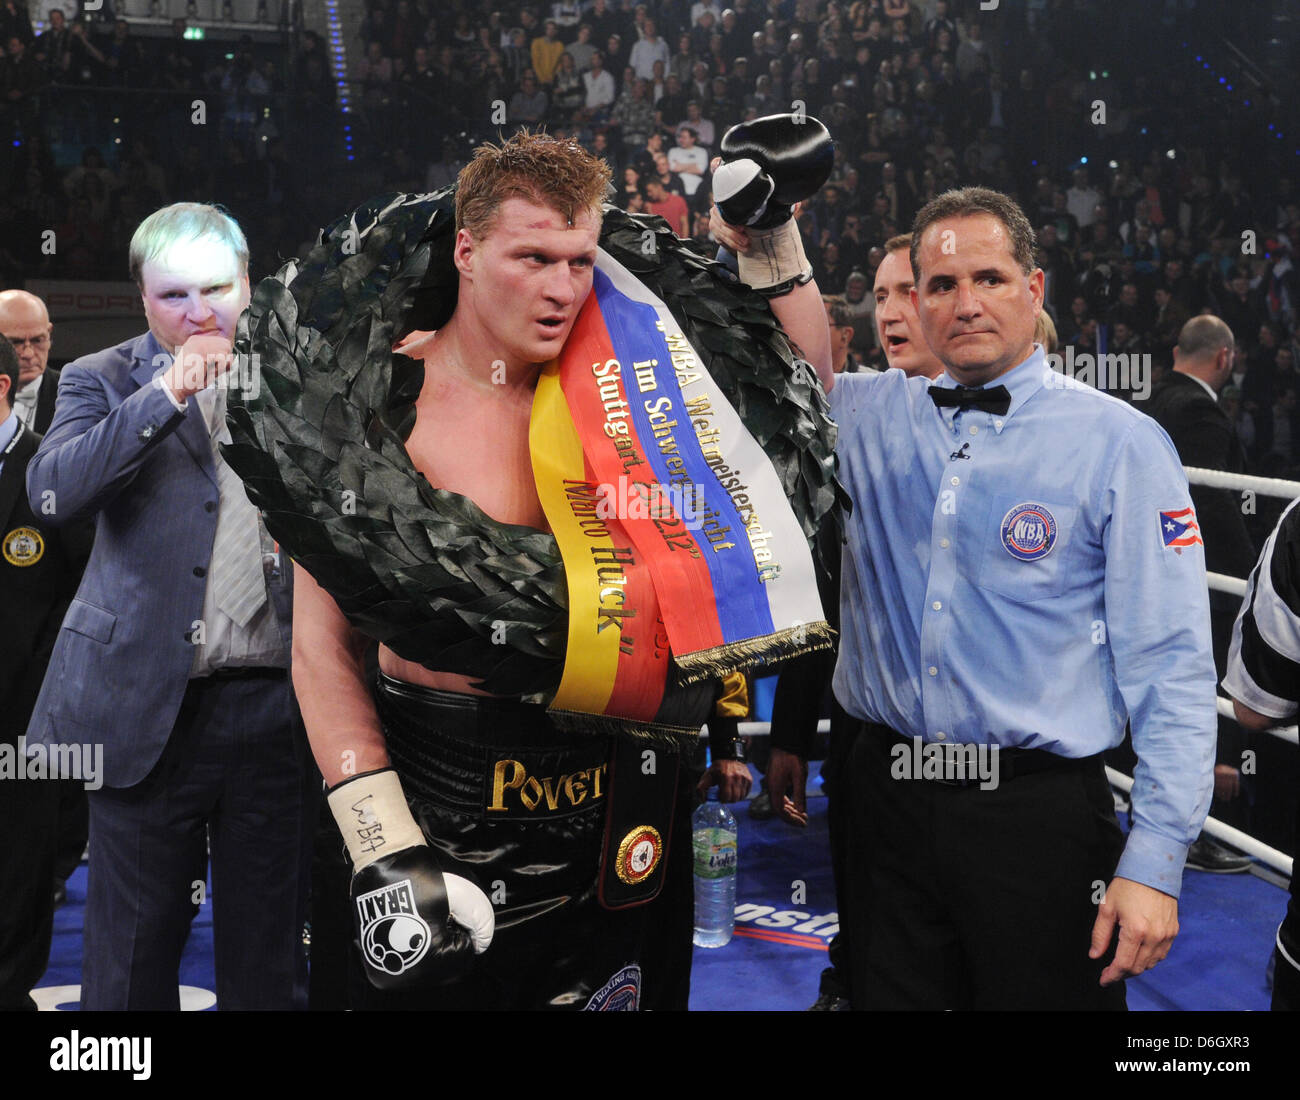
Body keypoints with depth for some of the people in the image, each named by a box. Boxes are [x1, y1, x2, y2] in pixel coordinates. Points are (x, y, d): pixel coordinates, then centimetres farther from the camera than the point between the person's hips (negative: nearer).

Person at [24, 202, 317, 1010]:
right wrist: (165, 394, -16)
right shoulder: (104, 380, 4)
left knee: (270, 949, 12)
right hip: (152, 706, -2)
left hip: (277, 702, 2)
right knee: (136, 950, 7)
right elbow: (52, 493, -14)